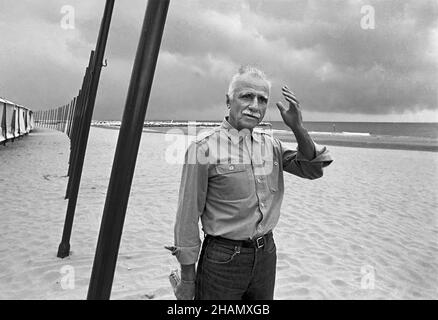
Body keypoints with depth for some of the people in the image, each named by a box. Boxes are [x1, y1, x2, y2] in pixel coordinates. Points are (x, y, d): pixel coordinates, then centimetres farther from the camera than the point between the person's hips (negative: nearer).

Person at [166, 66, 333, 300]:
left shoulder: (271, 145, 4)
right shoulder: (204, 149, -14)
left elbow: (313, 169, 4)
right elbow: (187, 218, -12)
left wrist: (298, 129, -12)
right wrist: (187, 279, -8)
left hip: (266, 253, 6)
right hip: (222, 260, -5)